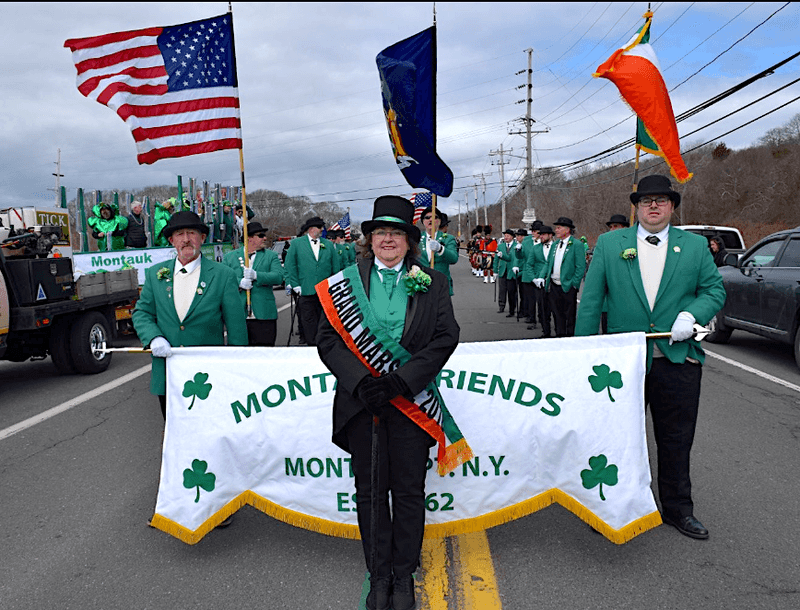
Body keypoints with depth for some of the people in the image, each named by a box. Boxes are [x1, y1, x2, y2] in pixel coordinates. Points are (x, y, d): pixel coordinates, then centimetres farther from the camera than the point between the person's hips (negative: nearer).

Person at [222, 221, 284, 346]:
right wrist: (239, 282, -16)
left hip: (263, 315, 0)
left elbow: (278, 277, -5)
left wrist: (256, 275, -19)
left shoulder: (271, 256, 11)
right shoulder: (230, 256, 13)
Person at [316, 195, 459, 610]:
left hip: (411, 401, 0)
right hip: (360, 401, 1)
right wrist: (361, 380, -16)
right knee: (370, 491, 10)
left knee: (409, 491, 9)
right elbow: (328, 340, 0)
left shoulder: (432, 283, 4)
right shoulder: (348, 280, 5)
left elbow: (445, 337, -5)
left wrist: (400, 380, -16)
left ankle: (404, 574, 28)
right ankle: (379, 574, 28)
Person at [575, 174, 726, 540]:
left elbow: (715, 290, 8)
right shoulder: (609, 244, 3)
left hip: (678, 358, 1)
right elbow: (591, 299, 1)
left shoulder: (695, 246, 7)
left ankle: (678, 509, 31)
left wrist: (692, 315, -14)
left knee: (676, 441, 13)